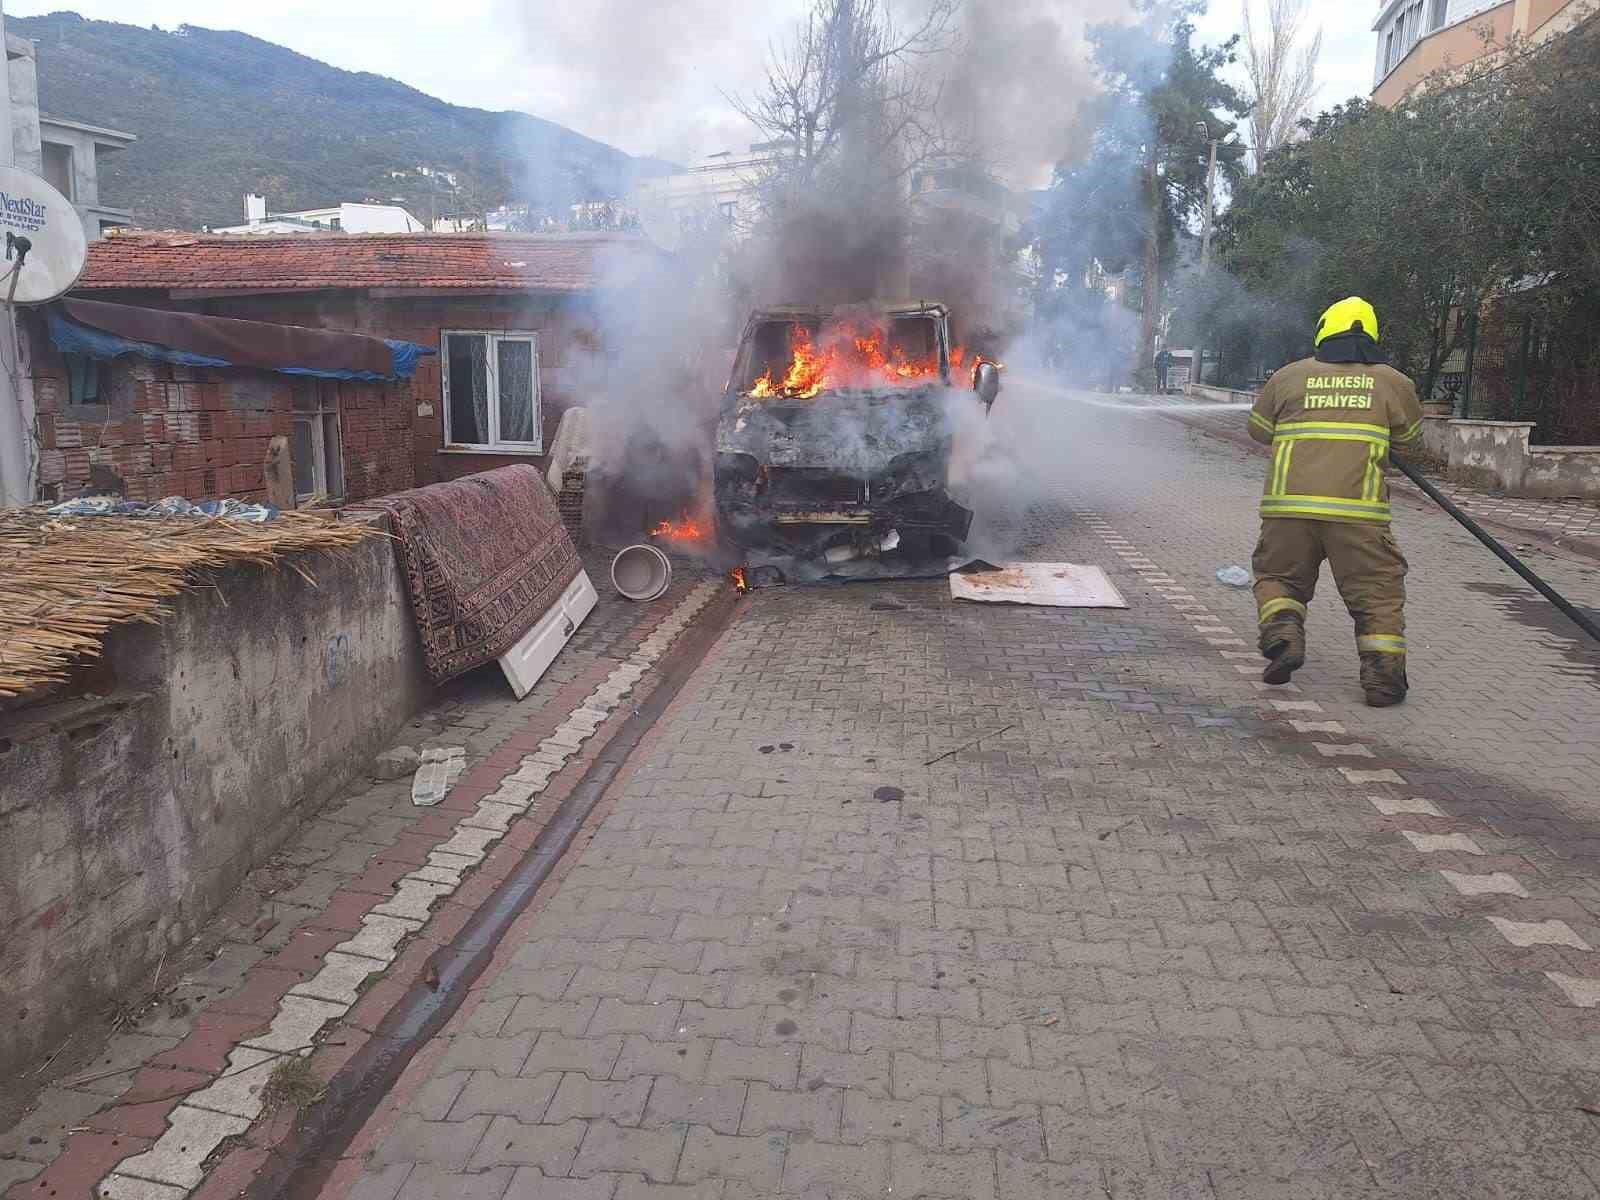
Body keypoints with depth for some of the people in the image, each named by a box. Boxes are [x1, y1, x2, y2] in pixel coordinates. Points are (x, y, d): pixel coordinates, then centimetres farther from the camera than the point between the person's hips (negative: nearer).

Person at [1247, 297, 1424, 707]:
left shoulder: (1289, 376, 11)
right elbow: (1410, 436, 26)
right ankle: (1383, 672, -2)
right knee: (1378, 592, 11)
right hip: (1358, 510, -1)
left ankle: (1281, 627, -6)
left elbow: (1258, 430, 22)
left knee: (1278, 576, 20)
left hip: (1288, 505, 1)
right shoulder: (1394, 382, 11)